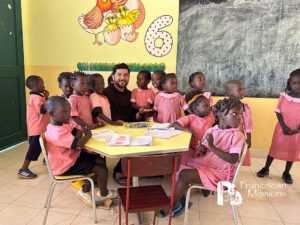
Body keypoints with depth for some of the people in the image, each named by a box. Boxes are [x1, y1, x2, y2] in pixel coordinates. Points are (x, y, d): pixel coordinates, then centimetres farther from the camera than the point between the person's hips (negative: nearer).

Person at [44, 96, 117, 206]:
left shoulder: (62, 125, 1)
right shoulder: (57, 133, -32)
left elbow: (77, 131, 12)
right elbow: (78, 143, -36)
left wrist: (76, 138, -11)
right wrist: (88, 135, -17)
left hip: (73, 156, 10)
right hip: (66, 167, -10)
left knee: (101, 161, 10)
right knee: (101, 169, -11)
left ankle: (84, 191, 22)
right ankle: (103, 194, 19)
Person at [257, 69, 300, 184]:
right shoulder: (284, 96, -7)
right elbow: (278, 112, -5)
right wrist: (283, 126, -15)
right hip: (282, 128, -1)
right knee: (274, 148, 9)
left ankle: (286, 173, 28)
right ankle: (266, 168, 23)